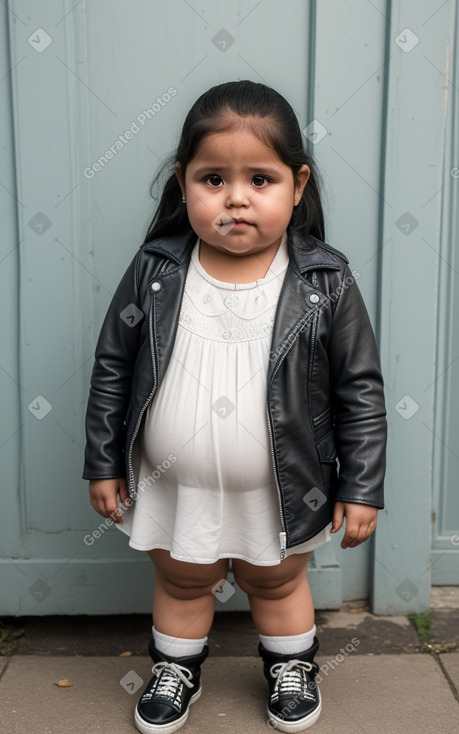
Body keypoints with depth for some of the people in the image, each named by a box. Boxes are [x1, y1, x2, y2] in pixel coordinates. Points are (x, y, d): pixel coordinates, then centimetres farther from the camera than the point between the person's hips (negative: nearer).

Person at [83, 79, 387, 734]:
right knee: (180, 584, 24)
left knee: (279, 584, 23)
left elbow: (361, 390, -8)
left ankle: (292, 666, 52)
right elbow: (112, 368, -2)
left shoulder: (326, 281, -15)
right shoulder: (154, 272, -12)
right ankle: (176, 668, 51)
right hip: (172, 486, 2)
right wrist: (103, 463, 1)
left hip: (279, 492, -1)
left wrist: (361, 488, -6)